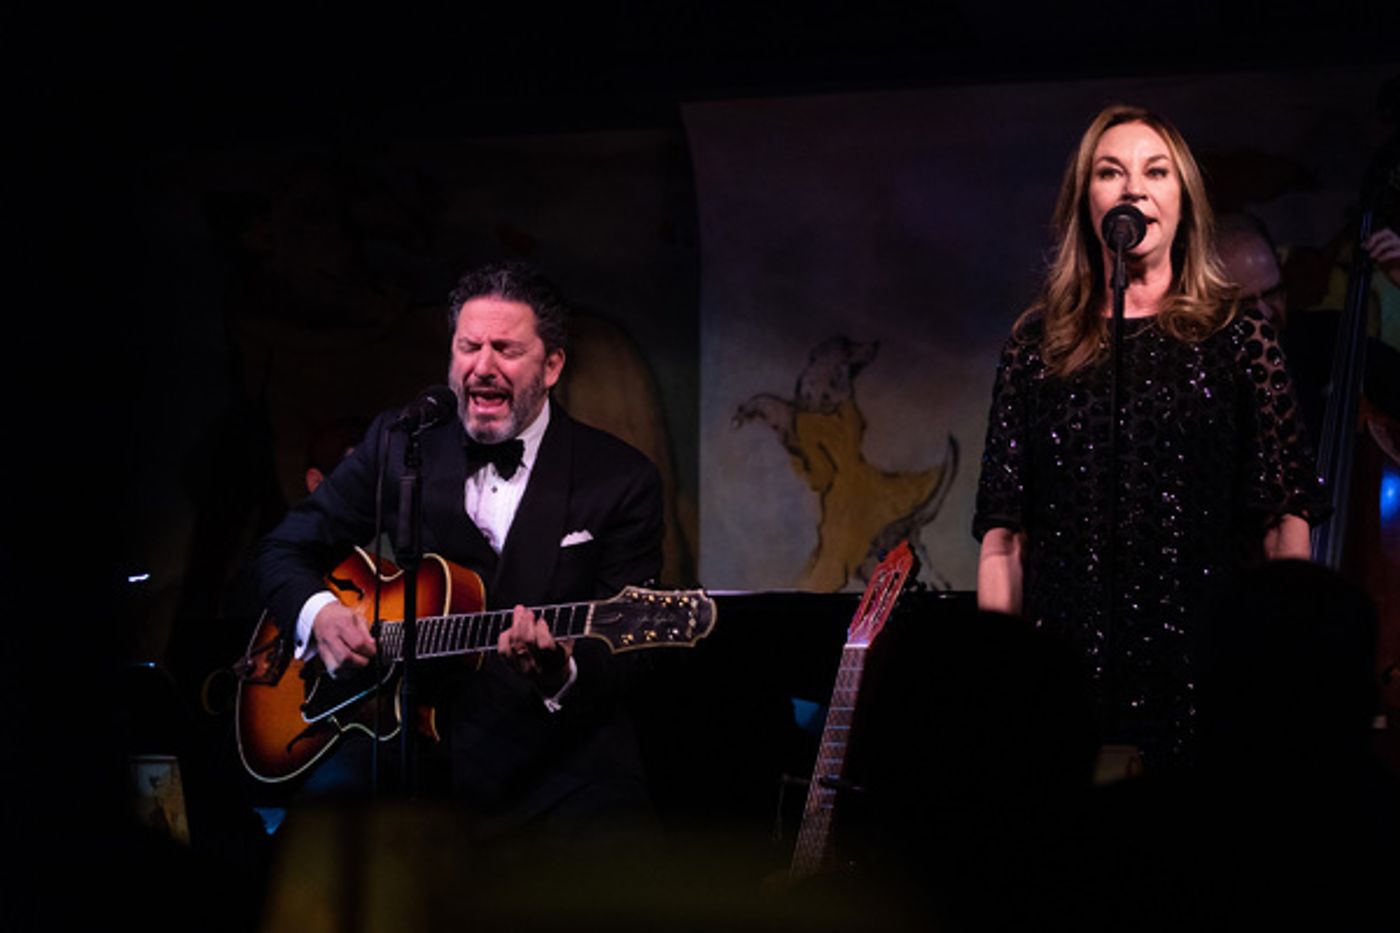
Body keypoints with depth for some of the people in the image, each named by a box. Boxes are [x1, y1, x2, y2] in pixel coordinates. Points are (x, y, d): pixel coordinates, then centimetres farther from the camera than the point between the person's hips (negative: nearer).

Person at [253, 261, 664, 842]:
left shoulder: (620, 480, 0)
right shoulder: (398, 442, 8)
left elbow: (623, 661, -4)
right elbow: (284, 550, 17)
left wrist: (561, 674, -27)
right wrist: (317, 613, -6)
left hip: (560, 781, -2)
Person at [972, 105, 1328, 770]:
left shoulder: (1238, 333, 6)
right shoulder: (1041, 343, 11)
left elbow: (1286, 515, 2)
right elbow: (1004, 532, 8)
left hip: (1204, 657, -1)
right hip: (1071, 658, 1)